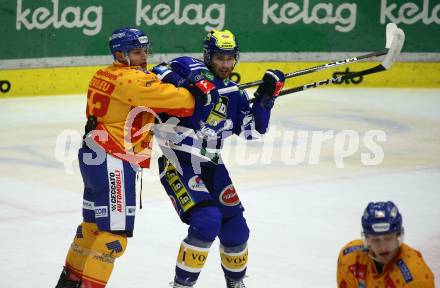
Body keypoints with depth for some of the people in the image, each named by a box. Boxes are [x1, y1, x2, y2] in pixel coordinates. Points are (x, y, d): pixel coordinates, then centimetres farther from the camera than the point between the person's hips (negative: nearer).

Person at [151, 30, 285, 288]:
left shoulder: (235, 95, 10)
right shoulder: (193, 70, -8)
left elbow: (254, 130, 6)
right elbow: (159, 73, -18)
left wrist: (266, 97, -5)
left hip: (211, 167, 7)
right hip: (178, 163, -7)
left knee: (235, 228, 10)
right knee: (207, 221, -21)